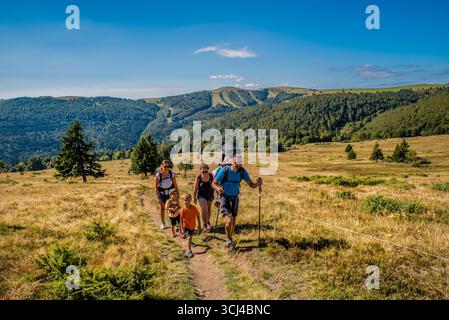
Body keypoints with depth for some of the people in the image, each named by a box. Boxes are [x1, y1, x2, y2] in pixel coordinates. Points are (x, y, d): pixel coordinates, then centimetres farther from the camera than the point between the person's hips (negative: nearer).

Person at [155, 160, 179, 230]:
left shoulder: (172, 174, -18)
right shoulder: (158, 175, -22)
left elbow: (175, 185, -8)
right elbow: (156, 187, -15)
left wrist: (178, 194, -5)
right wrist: (158, 198, -15)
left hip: (170, 192, 1)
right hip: (161, 193, -1)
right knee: (162, 208, 10)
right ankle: (162, 223, 27)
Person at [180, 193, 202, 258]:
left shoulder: (194, 208, -18)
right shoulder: (183, 209, -24)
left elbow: (198, 216, -6)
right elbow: (181, 219, -16)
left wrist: (199, 226, -3)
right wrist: (182, 229, -15)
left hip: (193, 225, 3)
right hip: (186, 226, -3)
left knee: (190, 237, 18)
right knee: (189, 238, -6)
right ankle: (189, 251, 17)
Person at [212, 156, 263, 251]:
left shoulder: (242, 172, -15)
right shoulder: (224, 170, -23)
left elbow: (251, 185, -13)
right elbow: (214, 183, -17)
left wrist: (257, 184, -36)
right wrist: (218, 188, -39)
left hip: (234, 197, 4)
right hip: (224, 196, -4)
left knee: (234, 219, 12)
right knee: (229, 219, -19)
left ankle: (230, 239, 37)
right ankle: (228, 239, 8)